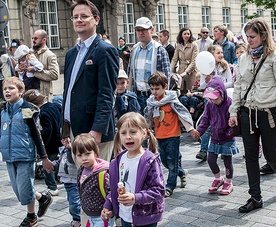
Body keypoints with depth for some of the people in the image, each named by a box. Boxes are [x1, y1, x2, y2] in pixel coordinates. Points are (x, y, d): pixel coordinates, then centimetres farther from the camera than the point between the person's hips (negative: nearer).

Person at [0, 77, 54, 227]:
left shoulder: (27, 110, -10)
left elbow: (36, 135, -8)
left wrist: (44, 158, -7)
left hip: (25, 156, -6)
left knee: (24, 190, 1)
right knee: (18, 190, 11)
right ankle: (43, 198, 34)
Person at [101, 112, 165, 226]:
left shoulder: (150, 161, -16)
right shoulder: (119, 160, 3)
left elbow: (158, 190, -19)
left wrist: (136, 198, -29)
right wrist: (108, 206, 10)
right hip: (125, 216, 6)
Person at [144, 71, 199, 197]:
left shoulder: (171, 100, -12)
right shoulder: (151, 102, 3)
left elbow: (183, 112, -13)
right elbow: (148, 119, 17)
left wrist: (190, 128, -16)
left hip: (173, 136, -6)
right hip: (159, 136, 6)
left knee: (172, 162, 1)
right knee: (164, 161, 14)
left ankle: (170, 186, 12)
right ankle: (182, 173, 37)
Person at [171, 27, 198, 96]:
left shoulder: (194, 46, -2)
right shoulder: (178, 46, 10)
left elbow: (194, 61, -8)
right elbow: (174, 59, 8)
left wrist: (186, 72, -19)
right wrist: (170, 71, -5)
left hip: (190, 73, -3)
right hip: (180, 72, 3)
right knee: (182, 94, 2)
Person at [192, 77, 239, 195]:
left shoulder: (229, 104, -18)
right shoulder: (210, 104, -3)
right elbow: (205, 120, 4)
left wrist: (231, 132, -26)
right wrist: (198, 131, -7)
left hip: (227, 139, -5)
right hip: (215, 139, 5)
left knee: (227, 162, 6)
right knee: (211, 160, 4)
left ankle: (228, 182, 27)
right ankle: (218, 178, 29)